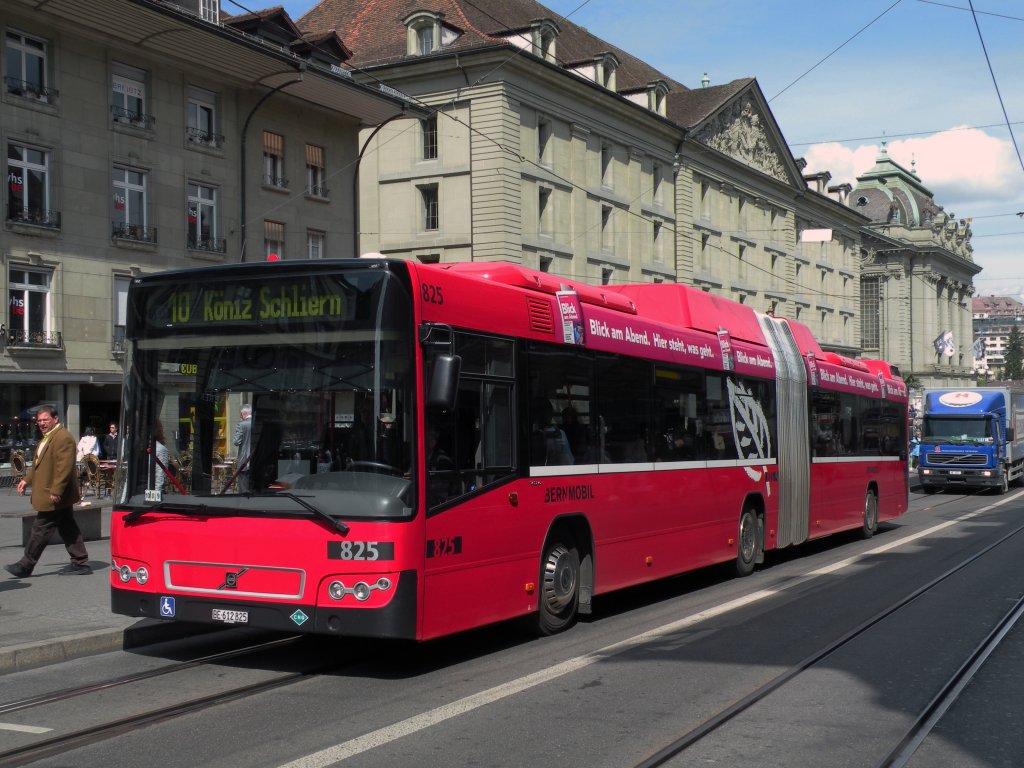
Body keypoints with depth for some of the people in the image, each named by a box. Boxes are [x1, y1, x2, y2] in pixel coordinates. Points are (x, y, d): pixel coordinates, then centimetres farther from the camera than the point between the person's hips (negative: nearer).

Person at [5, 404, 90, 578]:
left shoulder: (63, 438, -18)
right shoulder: (46, 438, 17)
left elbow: (64, 467, -24)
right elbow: (39, 465, 26)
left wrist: (55, 491, -26)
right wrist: (27, 479, 15)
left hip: (54, 496, -11)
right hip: (60, 496, 11)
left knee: (40, 530, -2)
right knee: (68, 529, 11)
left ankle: (25, 566, 5)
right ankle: (80, 563, 15)